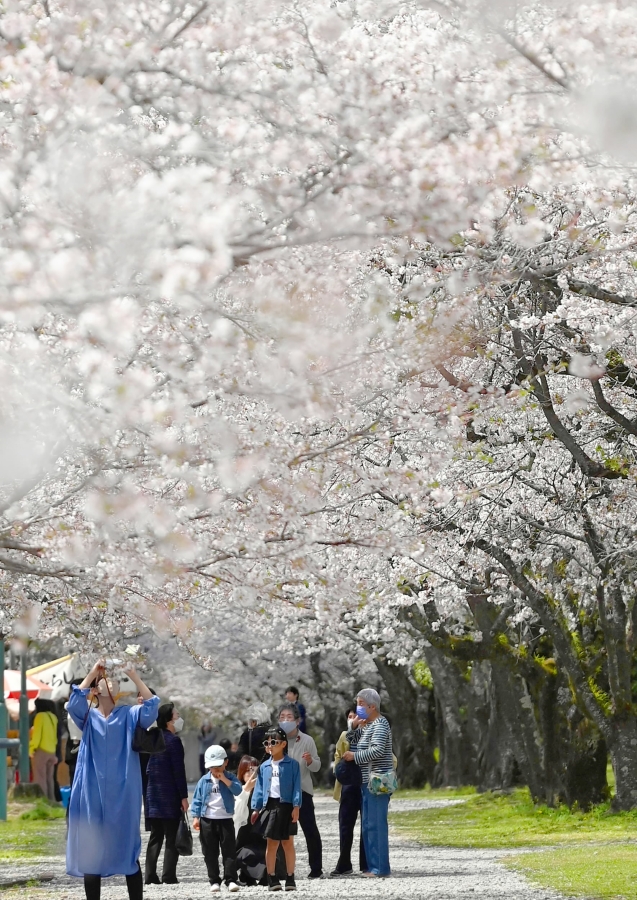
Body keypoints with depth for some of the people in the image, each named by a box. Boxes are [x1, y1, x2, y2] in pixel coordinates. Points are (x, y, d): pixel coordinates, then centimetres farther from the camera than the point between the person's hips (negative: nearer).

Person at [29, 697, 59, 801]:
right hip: (51, 752, 7)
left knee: (40, 778, -4)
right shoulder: (53, 717, 8)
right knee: (49, 778, 13)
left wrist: (31, 749, -6)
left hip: (41, 751, -7)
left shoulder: (40, 716, -11)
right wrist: (55, 753, 14)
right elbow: (55, 736, 10)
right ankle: (51, 800, 13)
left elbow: (36, 734, -13)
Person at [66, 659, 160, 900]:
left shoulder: (128, 715, 8)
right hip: (93, 792, 1)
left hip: (122, 793, -1)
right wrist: (93, 672, -14)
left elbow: (151, 708, -10)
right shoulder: (88, 716, 8)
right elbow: (74, 702, -12)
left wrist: (134, 676, -14)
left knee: (128, 849, 0)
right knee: (91, 851, 2)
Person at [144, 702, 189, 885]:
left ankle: (150, 876, 7)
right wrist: (184, 796, -12)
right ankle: (168, 876, -8)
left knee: (155, 837, 10)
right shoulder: (173, 741, -11)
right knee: (172, 838, -4)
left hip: (153, 795, 7)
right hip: (170, 796, -7)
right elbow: (179, 770, -14)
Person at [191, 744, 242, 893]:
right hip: (207, 820, 2)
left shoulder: (230, 778, 1)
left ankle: (231, 880, -2)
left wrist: (224, 779, -21)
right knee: (210, 853, 5)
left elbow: (237, 790, -18)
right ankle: (214, 881, 12)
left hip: (225, 819, -2)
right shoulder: (204, 781, 4)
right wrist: (196, 817, -3)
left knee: (229, 851, -3)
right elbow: (197, 799, 4)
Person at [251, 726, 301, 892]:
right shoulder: (264, 766, 9)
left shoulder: (292, 764, -2)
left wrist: (296, 806, -13)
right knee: (271, 843, 6)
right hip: (269, 806, 3)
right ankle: (272, 878, 10)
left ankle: (290, 878, 9)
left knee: (288, 842, 3)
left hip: (286, 806, -3)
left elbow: (296, 787, -5)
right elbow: (259, 788, 11)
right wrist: (256, 808, 6)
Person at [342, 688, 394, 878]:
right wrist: (353, 727, 3)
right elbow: (352, 747, 17)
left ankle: (381, 868, -11)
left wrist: (355, 756, -12)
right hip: (368, 782, 10)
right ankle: (373, 866, 14)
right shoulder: (366, 725, 18)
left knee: (376, 825, -11)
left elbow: (377, 750, -22)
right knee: (367, 826, 10)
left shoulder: (379, 725, -10)